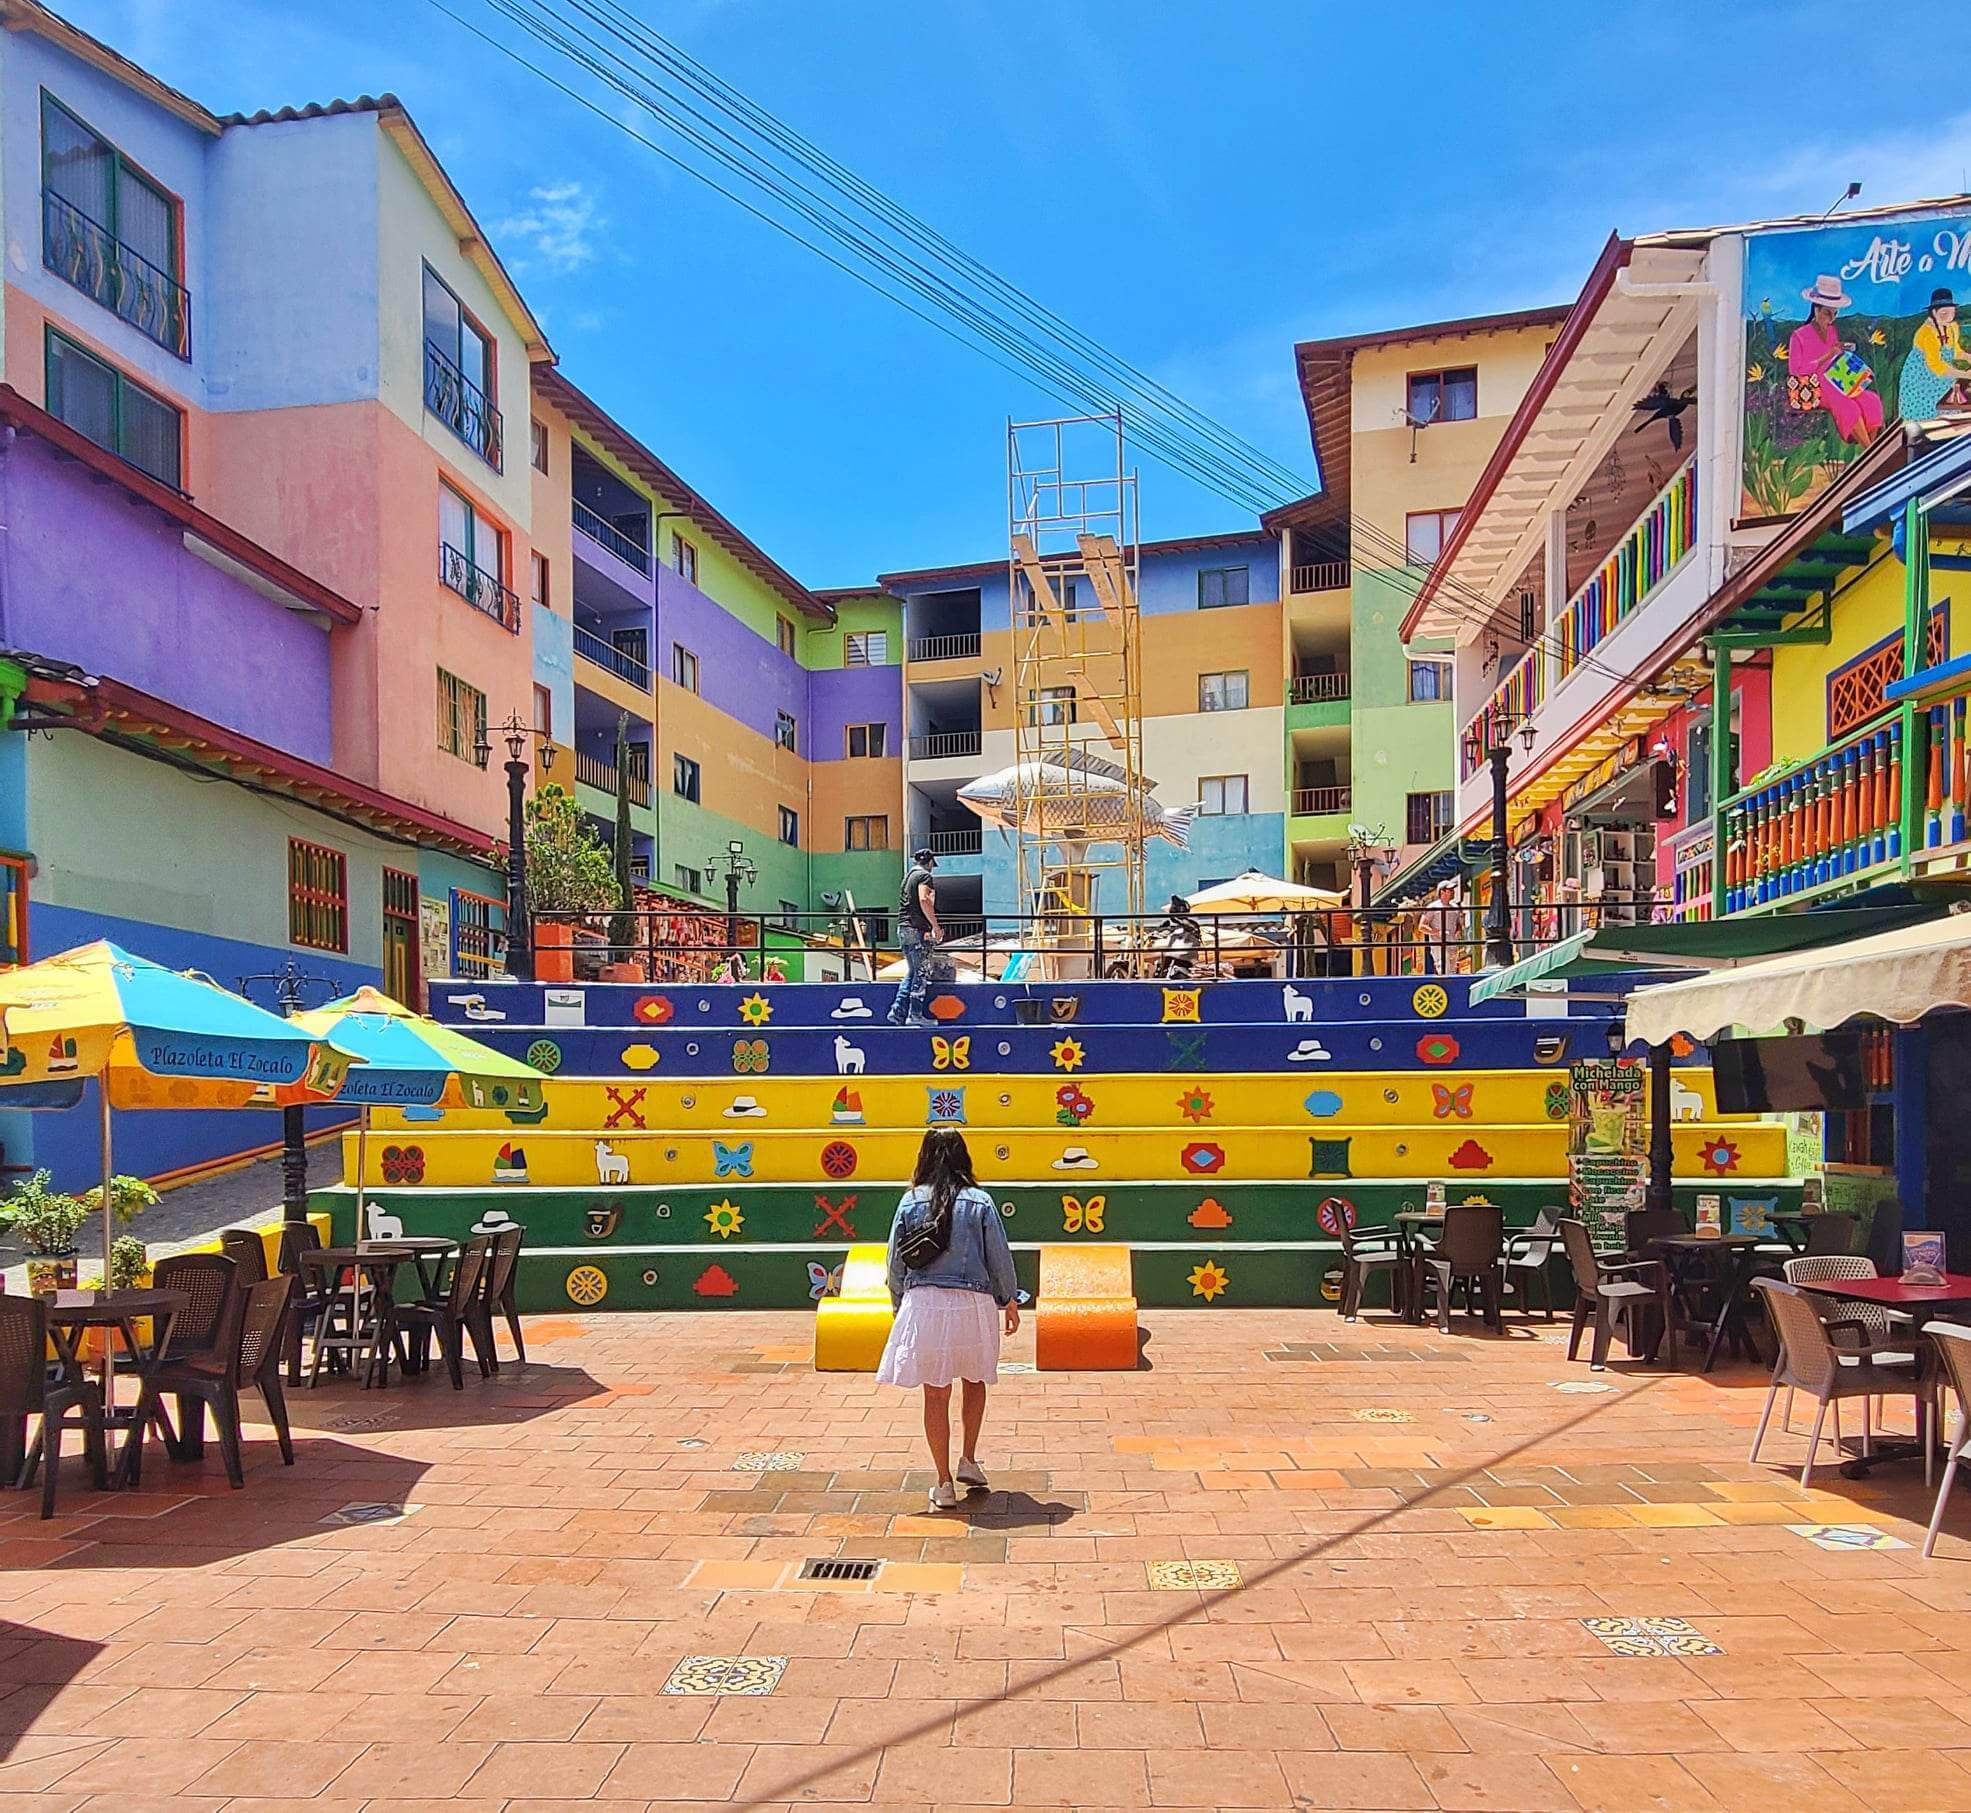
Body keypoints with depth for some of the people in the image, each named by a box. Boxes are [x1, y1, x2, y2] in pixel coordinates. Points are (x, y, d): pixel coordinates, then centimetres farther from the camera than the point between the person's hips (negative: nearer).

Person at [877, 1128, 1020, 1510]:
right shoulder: (979, 1202, -4)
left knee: (935, 1394, 8)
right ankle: (968, 1461, 23)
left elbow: (896, 1263, 3)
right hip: (973, 1303, 0)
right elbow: (1000, 1256, -1)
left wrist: (900, 1306, 15)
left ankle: (945, 1484, 12)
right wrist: (1010, 1300, 13)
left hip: (923, 1303, 0)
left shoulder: (911, 1202, 0)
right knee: (975, 1381, 24)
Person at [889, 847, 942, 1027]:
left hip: (903, 928, 9)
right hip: (918, 930, -9)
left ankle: (898, 1012, 6)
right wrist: (936, 926, -17)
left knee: (911, 972, 13)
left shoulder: (908, 876, 22)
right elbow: (924, 900, -20)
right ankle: (915, 1014, -5)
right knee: (921, 972, -4)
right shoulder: (925, 875, -5)